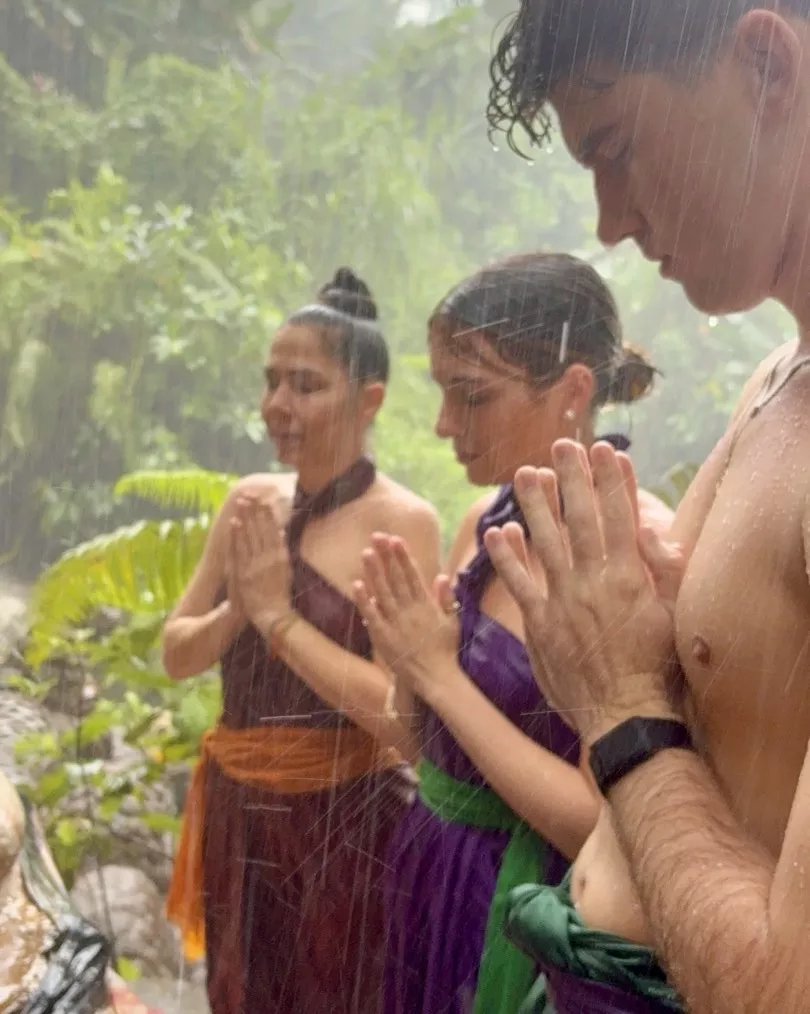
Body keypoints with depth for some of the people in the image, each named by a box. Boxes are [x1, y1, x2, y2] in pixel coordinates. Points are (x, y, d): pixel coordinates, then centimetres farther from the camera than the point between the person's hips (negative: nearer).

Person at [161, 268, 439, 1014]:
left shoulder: (402, 522, -15)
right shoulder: (250, 502, 3)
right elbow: (177, 656, 7)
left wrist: (279, 615, -20)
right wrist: (237, 609, -12)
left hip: (347, 825, -6)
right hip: (239, 816, 6)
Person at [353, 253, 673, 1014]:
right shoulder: (488, 522, 0)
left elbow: (608, 829, -24)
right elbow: (430, 741, 8)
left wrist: (441, 674, -21)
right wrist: (408, 666, -12)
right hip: (433, 880, 7)